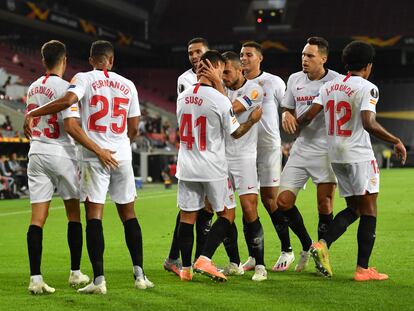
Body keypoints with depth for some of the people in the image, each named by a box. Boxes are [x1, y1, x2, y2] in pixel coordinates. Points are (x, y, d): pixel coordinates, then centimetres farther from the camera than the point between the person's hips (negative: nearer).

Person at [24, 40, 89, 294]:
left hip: (36, 153, 5)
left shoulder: (33, 88, 11)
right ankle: (76, 273, 17)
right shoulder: (64, 87, -12)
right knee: (74, 214, 11)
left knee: (37, 218, -1)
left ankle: (35, 278, -9)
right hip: (61, 154, -5)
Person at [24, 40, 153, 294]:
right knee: (128, 213, 12)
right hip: (122, 156, 3)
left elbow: (68, 100, -22)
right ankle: (140, 274, 10)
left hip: (94, 157, -3)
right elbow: (133, 130, 11)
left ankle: (99, 279, -10)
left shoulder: (84, 79, -1)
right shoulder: (128, 85, 10)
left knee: (94, 214, -3)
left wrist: (32, 114, -12)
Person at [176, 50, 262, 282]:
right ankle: (205, 259, -4)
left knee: (187, 217, 9)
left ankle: (186, 268, 10)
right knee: (227, 214, 8)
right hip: (213, 168, -5)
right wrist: (253, 120, 12)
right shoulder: (220, 99, -14)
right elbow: (236, 132, -5)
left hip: (187, 167, 5)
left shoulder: (183, 97, 3)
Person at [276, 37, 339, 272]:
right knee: (284, 201, -1)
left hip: (326, 151, -5)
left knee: (325, 206, -5)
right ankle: (307, 246, 20)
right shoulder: (295, 80, 9)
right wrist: (286, 115, -5)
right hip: (301, 149, 5)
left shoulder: (337, 81, -6)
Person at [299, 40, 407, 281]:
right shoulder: (367, 88, -10)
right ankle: (363, 269, 1)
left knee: (353, 209, 16)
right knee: (369, 211, 2)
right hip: (359, 155, -7)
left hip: (336, 156, 7)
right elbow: (369, 124, -22)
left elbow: (309, 116, 5)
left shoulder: (330, 85, 9)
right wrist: (396, 141, -14)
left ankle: (323, 245, -4)